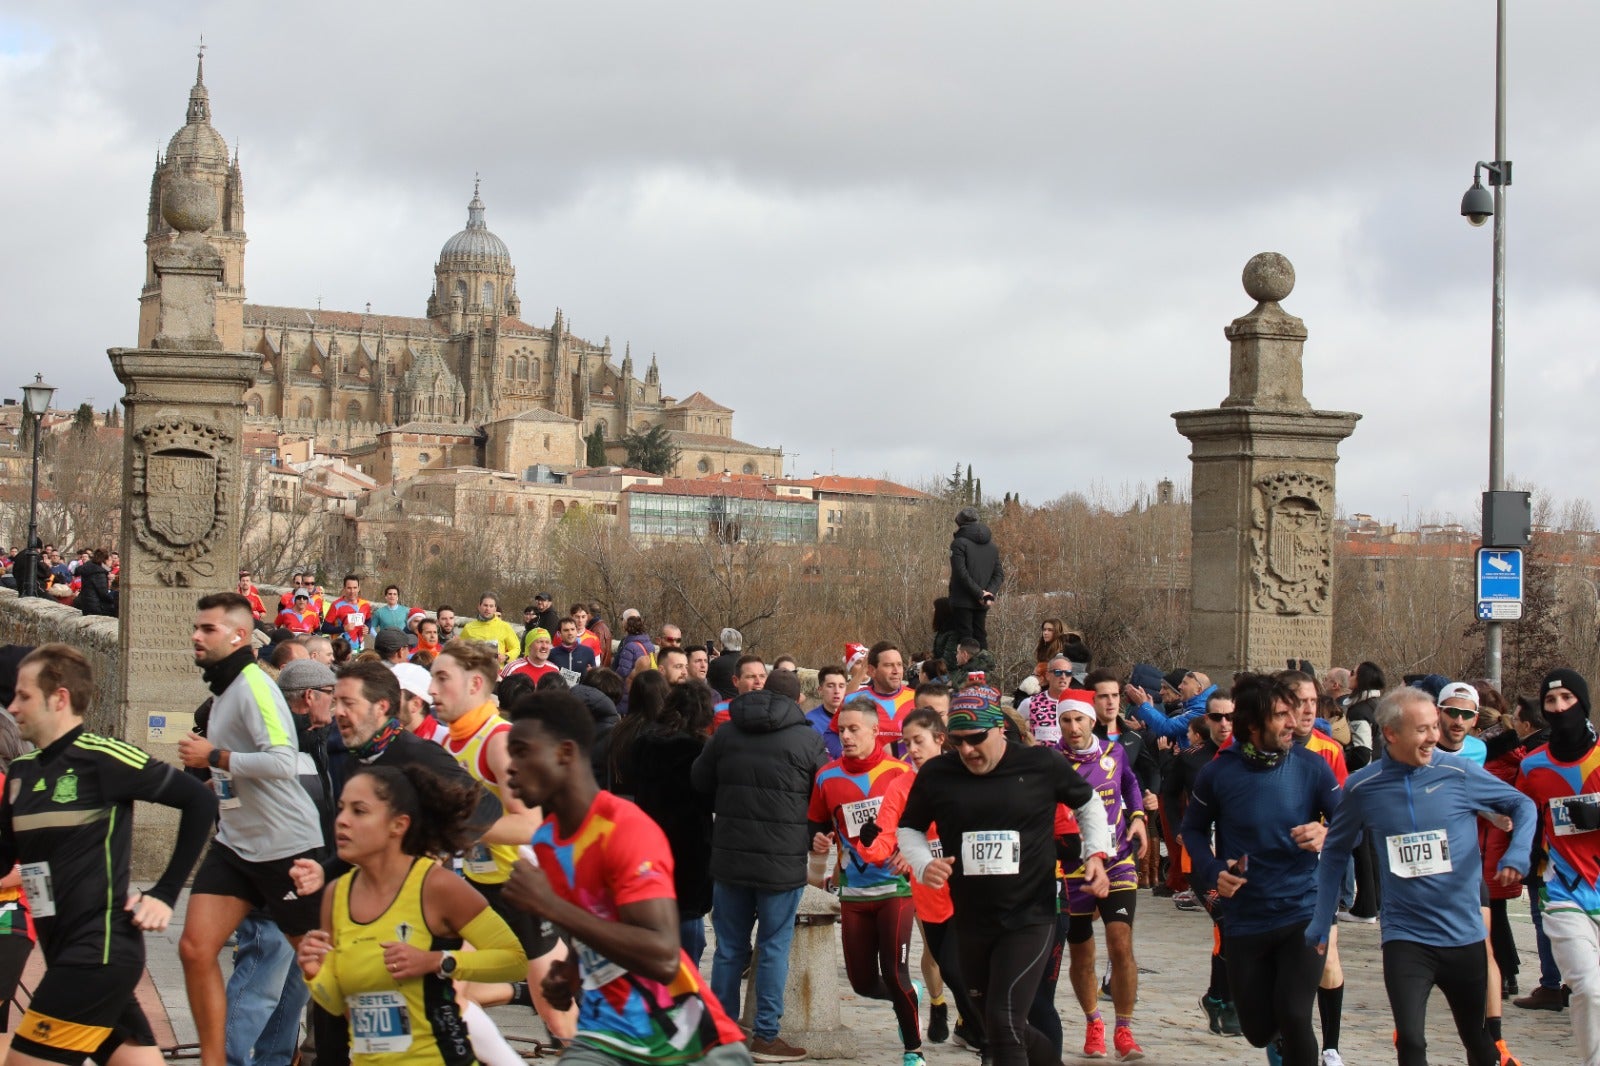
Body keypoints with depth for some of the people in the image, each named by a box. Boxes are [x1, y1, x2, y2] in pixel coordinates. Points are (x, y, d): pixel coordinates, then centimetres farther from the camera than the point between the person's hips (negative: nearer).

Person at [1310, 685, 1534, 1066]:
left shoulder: (1459, 772, -9)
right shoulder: (1362, 787, -5)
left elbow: (1522, 805, 2)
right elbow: (1335, 853, 8)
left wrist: (1517, 854, -17)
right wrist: (1321, 923, 6)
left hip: (1464, 935, 1)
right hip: (1405, 937, -1)